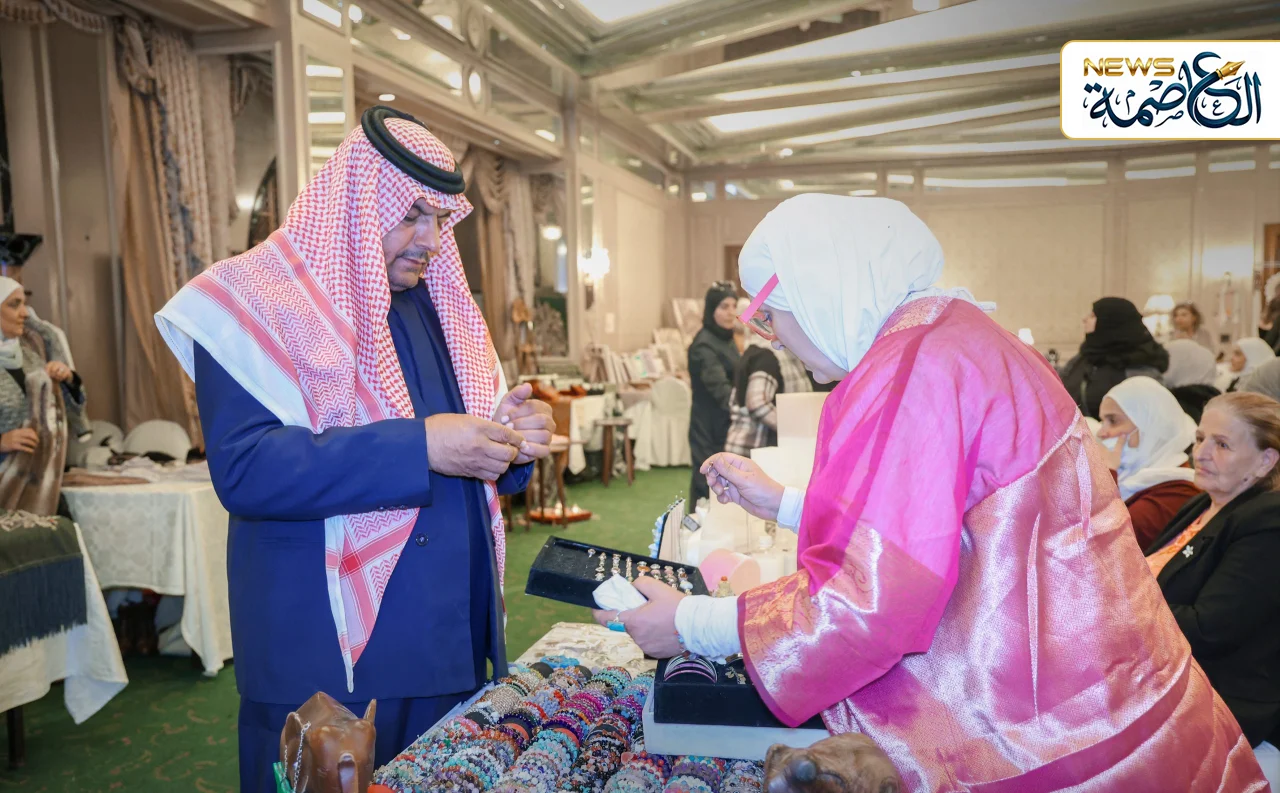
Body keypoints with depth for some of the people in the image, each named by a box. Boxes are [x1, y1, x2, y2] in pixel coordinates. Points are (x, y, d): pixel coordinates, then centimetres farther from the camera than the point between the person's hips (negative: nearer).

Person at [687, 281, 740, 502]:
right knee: (709, 489, -3)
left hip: (727, 425, 9)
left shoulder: (727, 340, 10)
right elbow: (721, 389, -29)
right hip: (710, 428, -9)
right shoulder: (704, 345, -18)